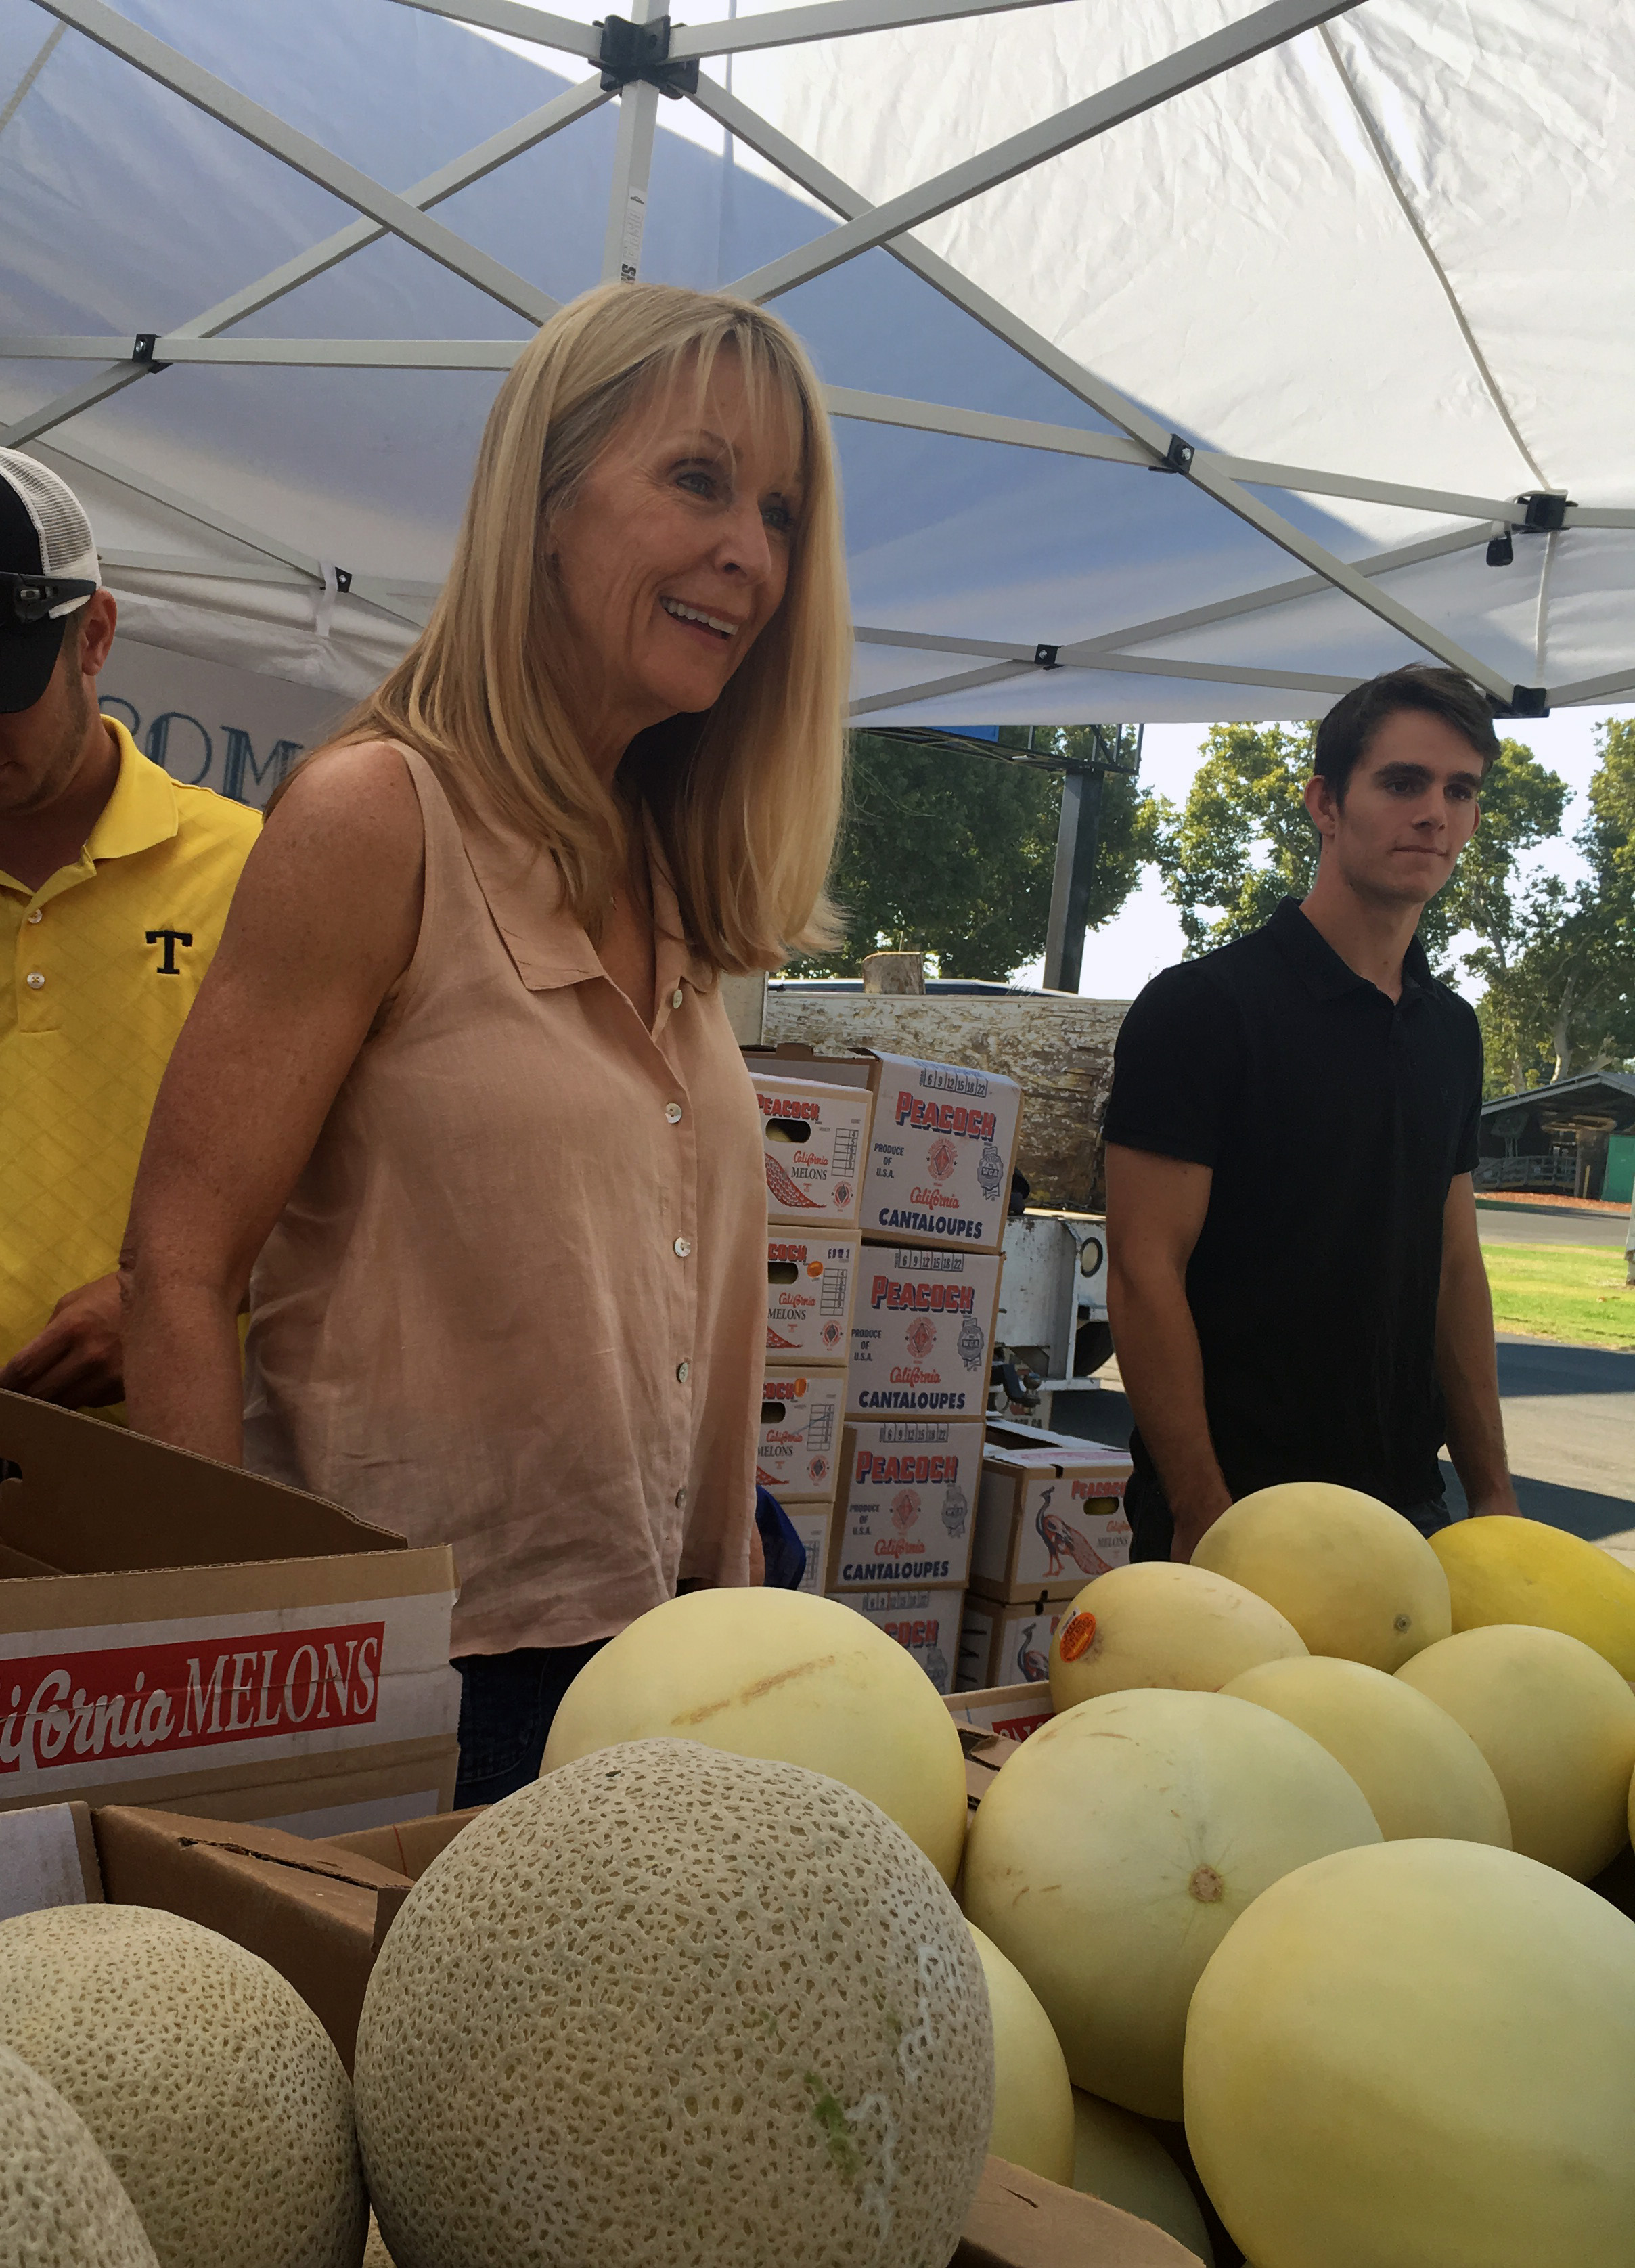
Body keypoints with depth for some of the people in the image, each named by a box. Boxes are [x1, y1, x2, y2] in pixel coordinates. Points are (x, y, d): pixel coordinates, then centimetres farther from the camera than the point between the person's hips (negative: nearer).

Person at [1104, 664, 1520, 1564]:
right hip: (1238, 1513, -6)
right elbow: (1145, 1274, -16)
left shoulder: (1451, 1031, 10)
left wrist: (1493, 1493, 9)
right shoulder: (1201, 1006, -12)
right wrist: (1206, 1522, -19)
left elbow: (1456, 1268, 14)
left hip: (1407, 1504, 6)